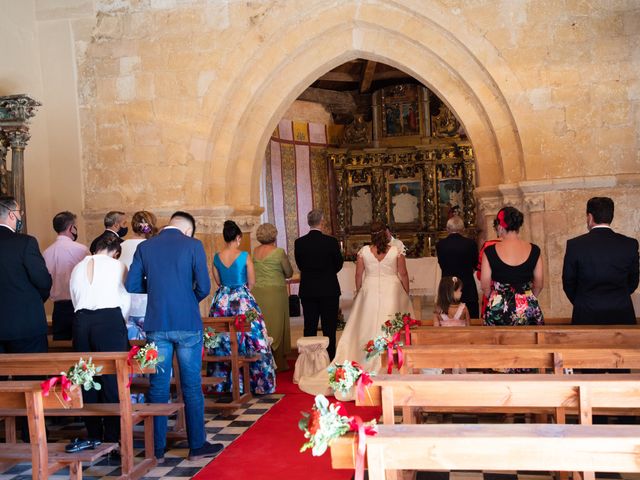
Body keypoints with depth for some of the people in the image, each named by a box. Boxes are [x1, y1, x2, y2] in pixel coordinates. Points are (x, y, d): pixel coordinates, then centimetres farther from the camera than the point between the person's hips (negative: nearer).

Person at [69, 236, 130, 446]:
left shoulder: (77, 268, 17)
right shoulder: (117, 266, 5)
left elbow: (75, 300, 16)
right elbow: (125, 301, 5)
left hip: (81, 321, 4)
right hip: (110, 320, -4)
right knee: (112, 380, 0)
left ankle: (94, 435, 16)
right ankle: (111, 437, 2)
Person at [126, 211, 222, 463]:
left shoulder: (144, 247, 4)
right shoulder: (193, 245, -4)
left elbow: (131, 285, 2)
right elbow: (204, 287, -8)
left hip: (157, 325, 2)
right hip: (187, 324, -2)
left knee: (158, 387, 8)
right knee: (192, 386, 7)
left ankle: (157, 449, 14)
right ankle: (197, 446, 14)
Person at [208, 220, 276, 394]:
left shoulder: (217, 257, 0)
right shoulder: (244, 256, -11)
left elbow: (218, 282, 10)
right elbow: (251, 282, -3)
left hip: (221, 301, 4)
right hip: (243, 301, -4)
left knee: (223, 342, 13)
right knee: (251, 341, 5)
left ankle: (225, 383, 20)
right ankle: (255, 382, 8)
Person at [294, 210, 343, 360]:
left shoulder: (299, 242, -5)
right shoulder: (331, 241, -12)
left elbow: (300, 265, 5)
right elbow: (339, 264, 0)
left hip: (307, 290, 3)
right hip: (329, 290, -2)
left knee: (309, 326, 10)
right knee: (329, 327, 6)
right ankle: (330, 358, 9)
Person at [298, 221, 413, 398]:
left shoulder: (364, 251, -3)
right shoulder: (396, 251, -5)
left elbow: (358, 275, 2)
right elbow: (403, 275, 0)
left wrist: (358, 293, 15)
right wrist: (406, 295, 12)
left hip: (370, 291, 1)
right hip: (392, 291, -1)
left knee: (368, 326, 8)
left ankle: (369, 363, 12)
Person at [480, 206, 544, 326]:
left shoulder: (490, 252, -7)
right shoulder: (534, 250, -2)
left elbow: (485, 286, -3)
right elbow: (539, 284, 5)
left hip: (498, 310, -1)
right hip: (528, 309, 2)